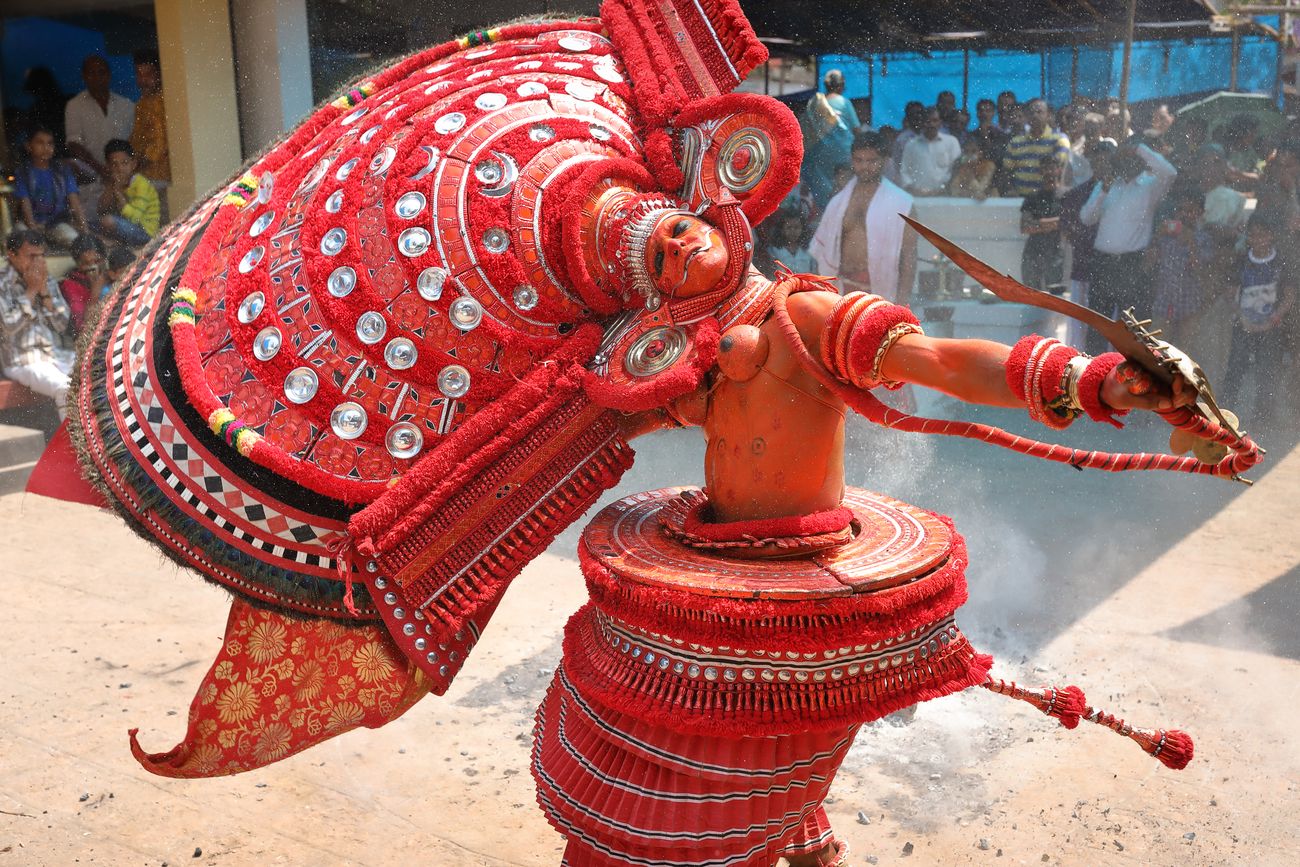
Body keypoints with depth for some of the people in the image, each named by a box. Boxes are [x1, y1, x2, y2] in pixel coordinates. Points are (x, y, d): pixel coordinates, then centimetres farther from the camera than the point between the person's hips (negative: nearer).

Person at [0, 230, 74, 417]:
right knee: (65, 389, -31)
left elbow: (63, 325, 6)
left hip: (58, 354, 6)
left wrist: (44, 290, -5)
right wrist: (31, 290, -11)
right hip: (23, 361, -6)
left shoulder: (47, 280, 12)